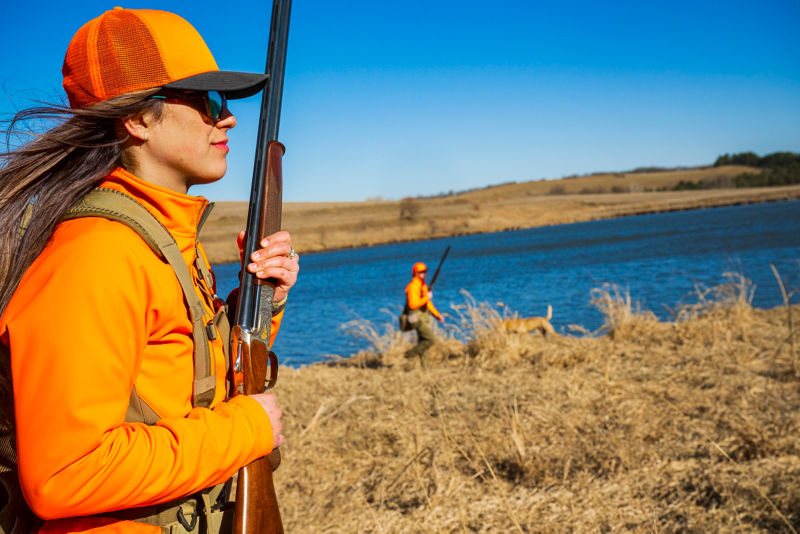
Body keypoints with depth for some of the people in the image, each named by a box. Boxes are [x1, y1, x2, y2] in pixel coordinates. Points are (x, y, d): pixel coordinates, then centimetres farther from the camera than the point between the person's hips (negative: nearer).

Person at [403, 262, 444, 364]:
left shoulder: (423, 286, 16)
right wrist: (427, 297, -20)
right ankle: (410, 354, -5)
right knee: (431, 339, -15)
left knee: (422, 342, 12)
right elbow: (412, 305, -25)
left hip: (424, 319, 10)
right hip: (417, 318, -10)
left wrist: (438, 315, 21)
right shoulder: (412, 286, -16)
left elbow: (428, 303, 23)